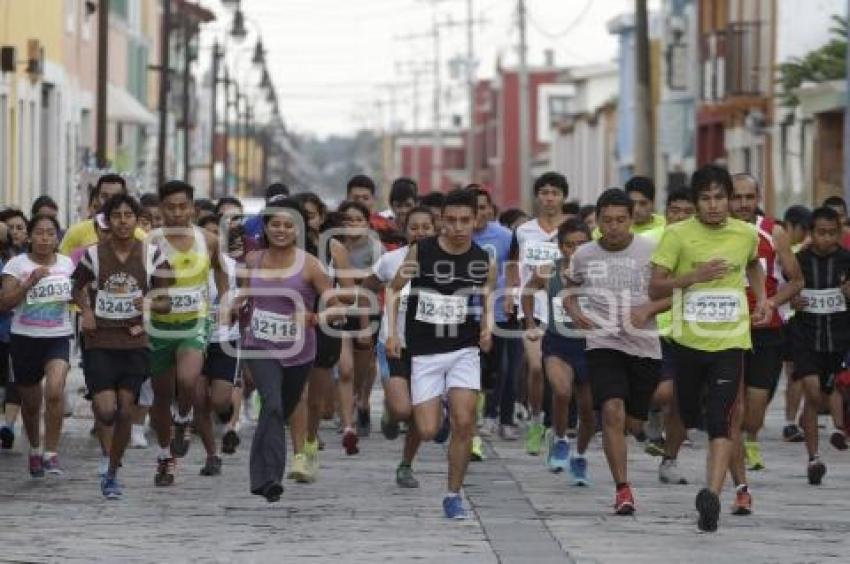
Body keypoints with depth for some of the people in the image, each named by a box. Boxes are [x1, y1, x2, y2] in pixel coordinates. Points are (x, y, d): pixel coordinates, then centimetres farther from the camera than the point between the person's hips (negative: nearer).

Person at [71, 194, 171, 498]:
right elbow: (78, 289, 15)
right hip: (100, 344, -1)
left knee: (125, 413, 2)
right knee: (106, 411, -14)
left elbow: (166, 302, 4)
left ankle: (112, 474, 18)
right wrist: (86, 311, -4)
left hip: (135, 341, 1)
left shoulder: (151, 256, -1)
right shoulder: (93, 255, -2)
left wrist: (151, 304, -18)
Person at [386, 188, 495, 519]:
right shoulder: (420, 253, -8)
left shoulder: (483, 262, -2)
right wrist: (392, 332, -2)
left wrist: (487, 327, -7)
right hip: (425, 353, -1)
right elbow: (393, 289, 6)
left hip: (464, 351, 1)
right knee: (428, 432, -6)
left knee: (464, 422, -14)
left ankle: (454, 495, 0)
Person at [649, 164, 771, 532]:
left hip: (729, 340, 0)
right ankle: (669, 460, 45)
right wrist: (695, 275, -20)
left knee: (722, 421, -14)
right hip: (688, 337, 0)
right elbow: (655, 289, -8)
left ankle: (712, 495, -25)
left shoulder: (746, 234, 4)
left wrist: (761, 299, 14)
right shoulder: (678, 235, -6)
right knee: (686, 412, 15)